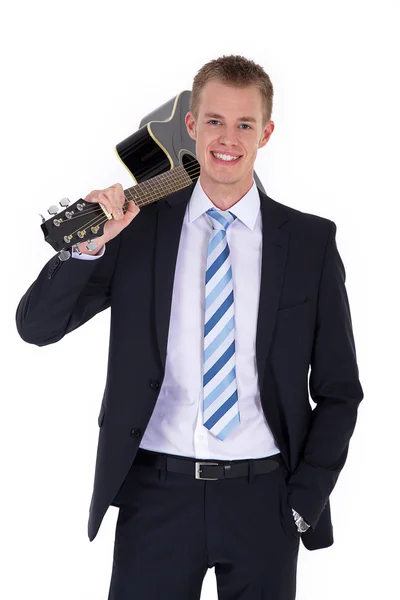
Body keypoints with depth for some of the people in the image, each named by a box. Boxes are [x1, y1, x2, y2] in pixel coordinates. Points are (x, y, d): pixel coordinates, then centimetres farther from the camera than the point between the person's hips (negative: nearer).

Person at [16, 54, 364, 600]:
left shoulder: (310, 241, 2)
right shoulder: (139, 226, 2)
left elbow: (339, 390, 5)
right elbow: (37, 326, -2)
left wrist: (305, 499, -2)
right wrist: (88, 246, -17)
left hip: (264, 499, 0)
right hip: (157, 493, 0)